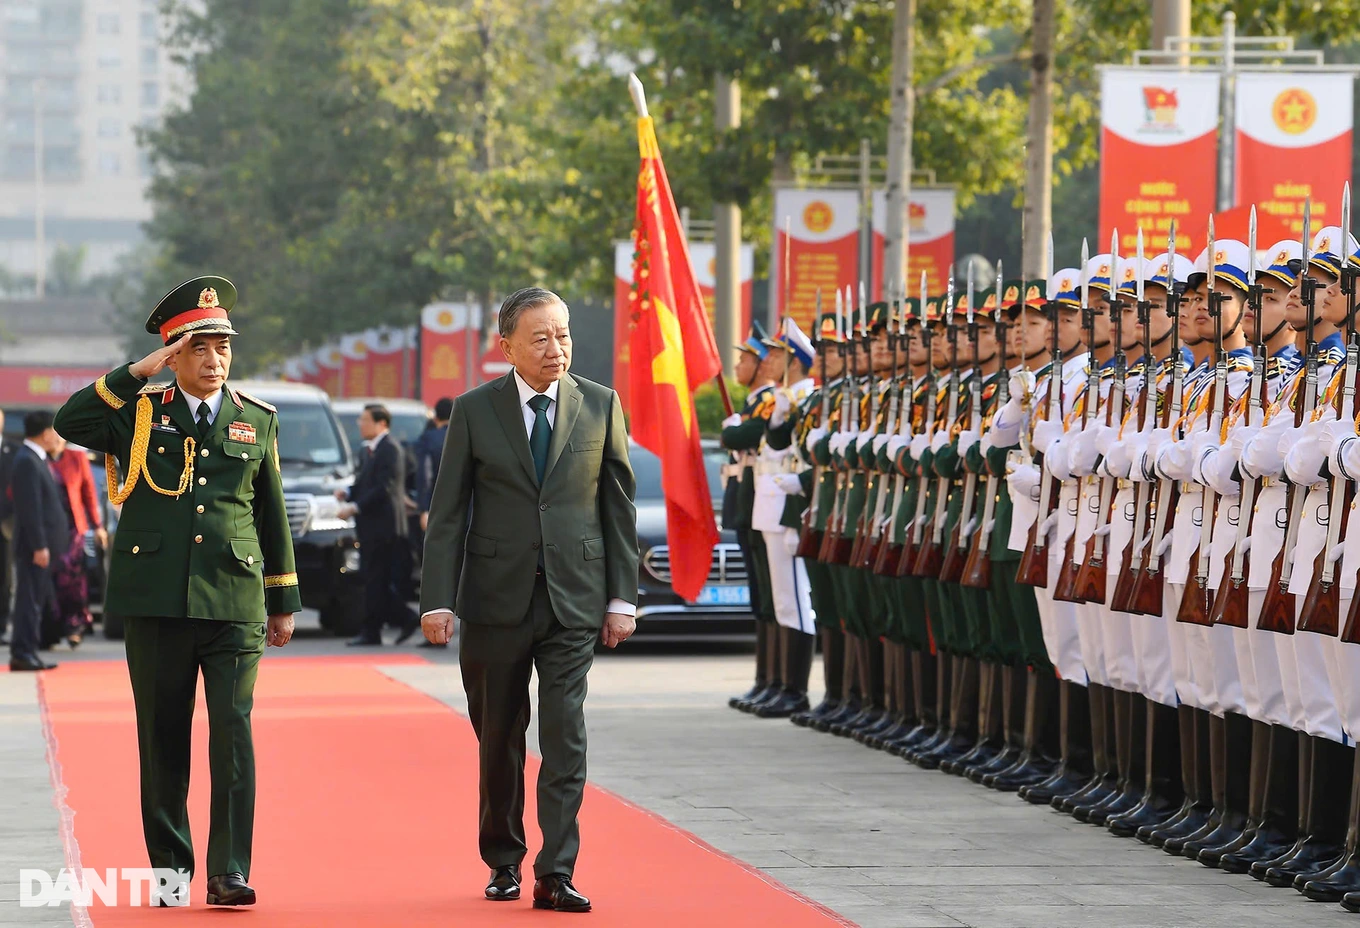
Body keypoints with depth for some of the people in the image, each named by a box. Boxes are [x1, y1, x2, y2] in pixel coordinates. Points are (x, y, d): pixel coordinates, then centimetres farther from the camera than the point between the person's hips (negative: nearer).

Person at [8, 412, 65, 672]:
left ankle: (25, 652, 14)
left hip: (43, 545, 10)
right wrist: (39, 546, -22)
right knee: (30, 599, -8)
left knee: (36, 600, 11)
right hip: (35, 546, -10)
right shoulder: (27, 462, -15)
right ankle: (23, 653, -6)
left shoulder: (35, 459, 16)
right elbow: (30, 508, -20)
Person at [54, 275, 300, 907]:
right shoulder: (138, 412, 5)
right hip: (156, 601, 0)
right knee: (163, 737, 6)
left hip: (233, 601, 0)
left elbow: (271, 514, 17)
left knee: (233, 732, -9)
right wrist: (138, 373, -16)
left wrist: (284, 601, 18)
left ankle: (229, 873, -9)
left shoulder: (256, 420, 11)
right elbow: (69, 423, -13)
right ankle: (170, 868, 16)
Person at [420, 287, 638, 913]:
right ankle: (503, 861, 26)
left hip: (574, 599, 0)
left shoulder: (600, 406, 4)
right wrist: (438, 600, -7)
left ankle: (555, 873, -8)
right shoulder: (475, 411, 1)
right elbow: (447, 514, 1)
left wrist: (622, 598, 2)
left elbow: (619, 507, 6)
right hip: (496, 599, 0)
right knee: (498, 739, 10)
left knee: (565, 737, -8)